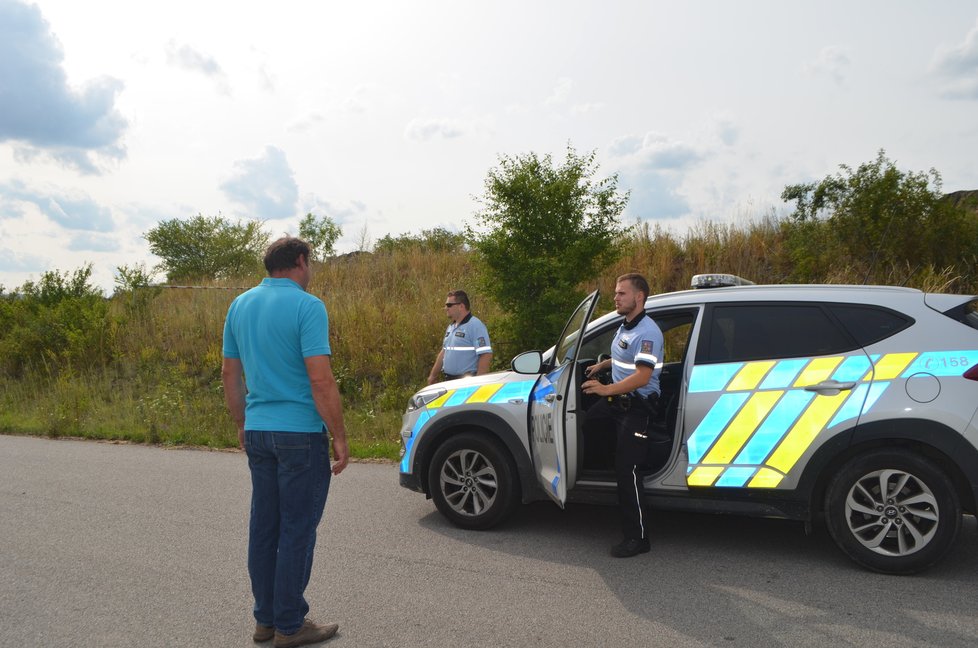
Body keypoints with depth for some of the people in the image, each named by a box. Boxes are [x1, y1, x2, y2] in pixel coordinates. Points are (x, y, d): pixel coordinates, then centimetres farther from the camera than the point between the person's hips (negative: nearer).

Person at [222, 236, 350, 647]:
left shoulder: (240, 305, 8)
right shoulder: (307, 306, -14)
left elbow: (229, 373, 13)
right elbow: (321, 380, -19)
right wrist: (339, 437, -12)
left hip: (257, 432, 7)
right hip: (300, 433, -7)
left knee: (264, 526, 14)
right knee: (297, 529, 3)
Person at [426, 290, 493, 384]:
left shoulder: (475, 326, -14)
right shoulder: (451, 327, 16)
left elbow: (486, 355, -20)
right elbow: (444, 352, 23)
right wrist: (433, 375, 22)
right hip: (449, 381, 9)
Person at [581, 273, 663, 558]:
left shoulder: (647, 332, -21)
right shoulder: (625, 326, 10)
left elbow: (642, 376, -30)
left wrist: (606, 389, -37)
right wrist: (602, 365, 17)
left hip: (637, 405, -10)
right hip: (615, 398, 10)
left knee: (627, 469, -10)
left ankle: (637, 538, -1)